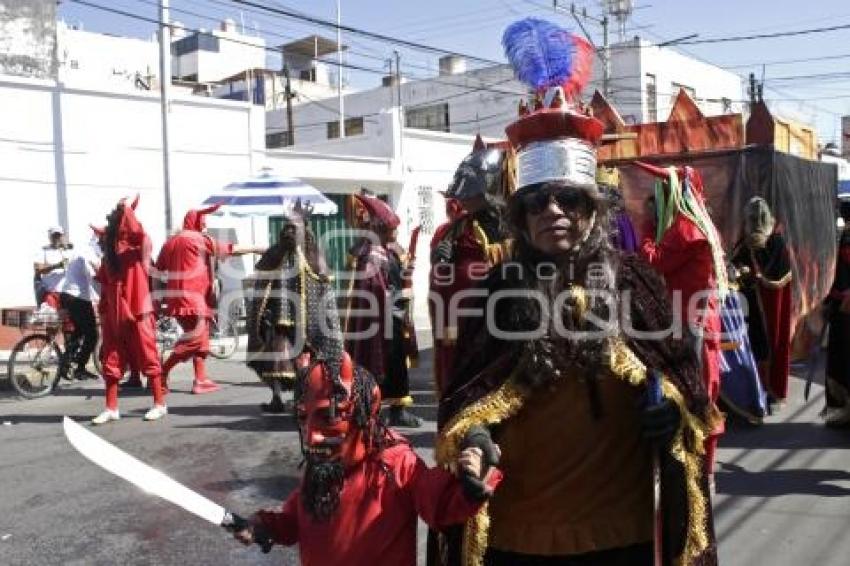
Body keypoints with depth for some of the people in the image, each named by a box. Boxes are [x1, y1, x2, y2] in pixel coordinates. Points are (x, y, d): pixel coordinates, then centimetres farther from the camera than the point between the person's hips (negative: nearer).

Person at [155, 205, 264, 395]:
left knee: (201, 337, 12)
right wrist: (255, 249, 10)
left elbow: (158, 270, 17)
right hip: (192, 296, -9)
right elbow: (229, 250, 0)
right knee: (195, 337, -12)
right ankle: (162, 372, -15)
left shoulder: (171, 242, 18)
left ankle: (201, 380, 10)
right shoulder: (198, 239, -4)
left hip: (176, 296, 9)